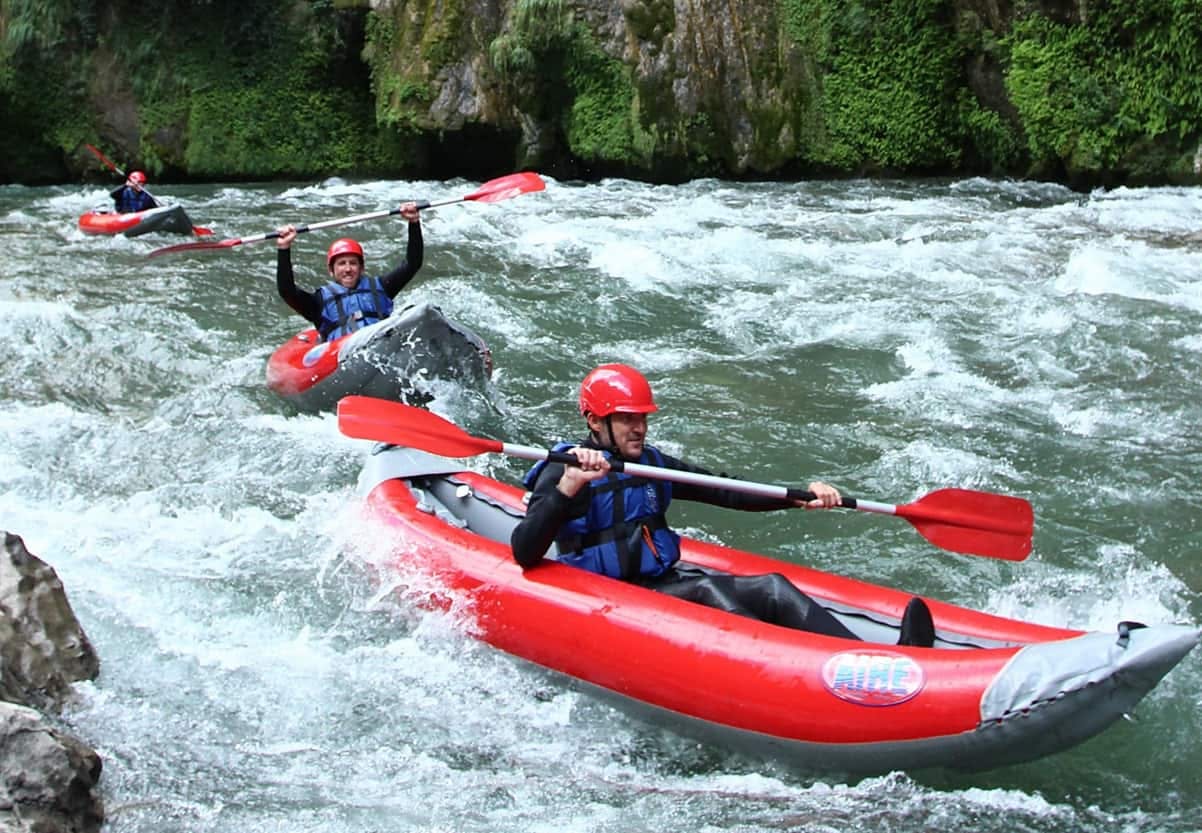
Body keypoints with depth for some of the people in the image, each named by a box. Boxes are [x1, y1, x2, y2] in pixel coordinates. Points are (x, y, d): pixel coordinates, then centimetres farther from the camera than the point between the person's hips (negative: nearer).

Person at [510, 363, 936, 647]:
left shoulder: (652, 465, 15)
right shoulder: (563, 474, -7)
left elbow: (729, 492, 14)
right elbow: (525, 553, -20)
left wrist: (799, 496, 1)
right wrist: (567, 487, -33)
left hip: (665, 582, 6)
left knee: (771, 588, -18)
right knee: (705, 592, -32)